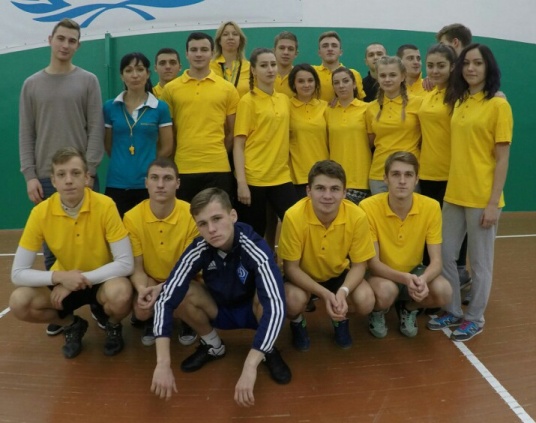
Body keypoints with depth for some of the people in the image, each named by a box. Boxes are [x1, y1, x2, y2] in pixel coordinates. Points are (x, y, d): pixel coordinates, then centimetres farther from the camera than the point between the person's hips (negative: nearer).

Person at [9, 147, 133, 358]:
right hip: (63, 282, 3)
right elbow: (18, 273, -14)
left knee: (120, 293, -35)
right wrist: (59, 277, -30)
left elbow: (126, 263, -22)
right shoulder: (40, 212, -16)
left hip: (102, 281, -2)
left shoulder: (105, 206, -23)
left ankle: (113, 327, 3)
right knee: (19, 302, -22)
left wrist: (82, 278, -26)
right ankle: (71, 325, 9)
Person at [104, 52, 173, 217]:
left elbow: (166, 147, 4)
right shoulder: (110, 107, 3)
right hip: (117, 183, 1)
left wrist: (146, 163, 11)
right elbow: (108, 145, 12)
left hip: (148, 183, -1)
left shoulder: (160, 107, 0)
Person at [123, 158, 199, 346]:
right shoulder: (132, 218, -15)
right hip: (150, 282, 1)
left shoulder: (192, 215, -20)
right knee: (141, 309, -27)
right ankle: (151, 321, 14)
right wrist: (142, 288, -34)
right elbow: (135, 267, -10)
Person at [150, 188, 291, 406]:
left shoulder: (254, 248, -34)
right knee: (182, 293, -24)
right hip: (221, 310, 3)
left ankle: (269, 352, -4)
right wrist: (163, 364, -37)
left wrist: (250, 368, -52)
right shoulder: (198, 250, -25)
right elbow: (166, 299, -28)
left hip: (254, 311, -3)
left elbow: (275, 304, -45)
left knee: (264, 297, -36)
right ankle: (212, 346, 4)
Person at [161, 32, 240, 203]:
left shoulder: (228, 89, 4)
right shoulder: (170, 88, 5)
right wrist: (171, 160, 4)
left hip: (217, 168, 0)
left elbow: (232, 131, 9)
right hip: (182, 168, 0)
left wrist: (218, 155, 6)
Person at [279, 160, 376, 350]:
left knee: (366, 301, -23)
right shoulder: (294, 216, -32)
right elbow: (291, 267, -21)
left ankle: (340, 319, 14)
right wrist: (324, 293, -34)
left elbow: (359, 264, -13)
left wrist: (343, 291, -33)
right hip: (303, 275, -2)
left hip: (339, 273, 2)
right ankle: (298, 323, 8)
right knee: (294, 300, -32)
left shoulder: (357, 216, -26)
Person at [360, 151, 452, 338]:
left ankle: (408, 308, 9)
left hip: (414, 270, 3)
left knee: (443, 292, -27)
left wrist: (422, 279, -38)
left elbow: (436, 260, -15)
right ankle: (377, 312, 4)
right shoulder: (368, 207, -24)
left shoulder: (431, 207, -16)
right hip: (382, 274, -2)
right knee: (385, 292, -36)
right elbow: (373, 262, -21)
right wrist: (405, 278, -39)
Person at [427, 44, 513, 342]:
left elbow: (502, 158, -9)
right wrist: (452, 188, 6)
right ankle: (453, 312, 30)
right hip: (454, 194, 6)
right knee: (445, 256, 12)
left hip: (482, 198, -6)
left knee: (479, 262, 7)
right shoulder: (458, 102, 10)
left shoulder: (498, 105, -7)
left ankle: (475, 317, 25)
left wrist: (493, 202, -14)